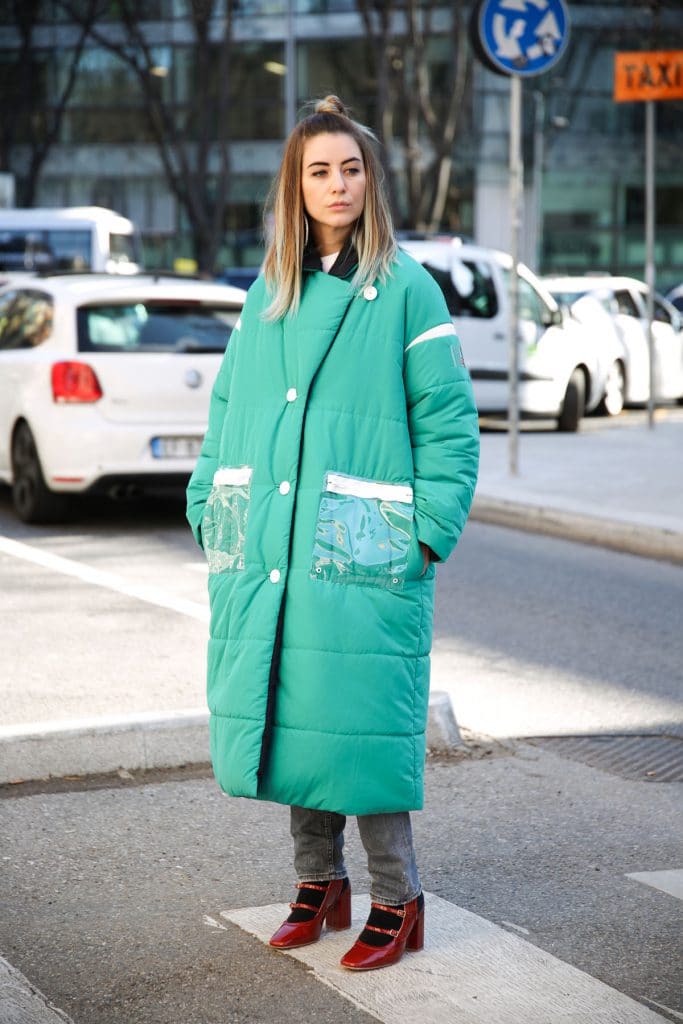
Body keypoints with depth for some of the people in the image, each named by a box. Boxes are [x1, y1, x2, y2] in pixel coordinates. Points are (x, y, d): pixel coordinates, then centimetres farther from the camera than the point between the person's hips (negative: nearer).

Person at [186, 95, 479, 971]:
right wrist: (210, 507, 9)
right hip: (267, 556, 5)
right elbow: (228, 410, 18)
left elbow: (449, 421, -5)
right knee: (290, 717, 10)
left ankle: (396, 901, 10)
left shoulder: (406, 291, -3)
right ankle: (320, 883, 25)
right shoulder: (265, 295, 13)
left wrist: (429, 530, -13)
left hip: (366, 556, -5)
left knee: (362, 721, -3)